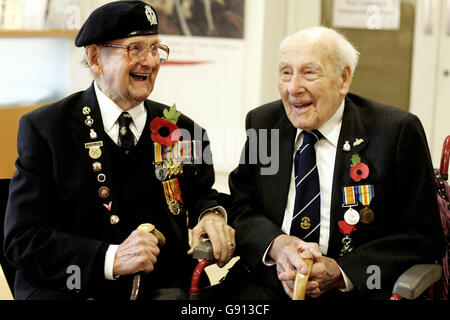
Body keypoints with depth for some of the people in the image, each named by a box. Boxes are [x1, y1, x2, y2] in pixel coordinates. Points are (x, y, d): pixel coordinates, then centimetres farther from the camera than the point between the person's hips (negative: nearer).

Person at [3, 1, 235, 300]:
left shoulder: (182, 130, 9)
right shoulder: (42, 128, -1)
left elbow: (201, 194, 23)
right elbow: (21, 237, -7)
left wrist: (211, 214, -3)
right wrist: (110, 259, -21)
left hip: (163, 287, 3)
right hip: (69, 290, -3)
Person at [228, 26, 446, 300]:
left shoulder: (398, 131, -6)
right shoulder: (262, 123, 7)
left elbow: (424, 238, -6)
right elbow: (240, 208, 8)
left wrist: (340, 273, -17)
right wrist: (275, 244, -15)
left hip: (356, 289, 0)